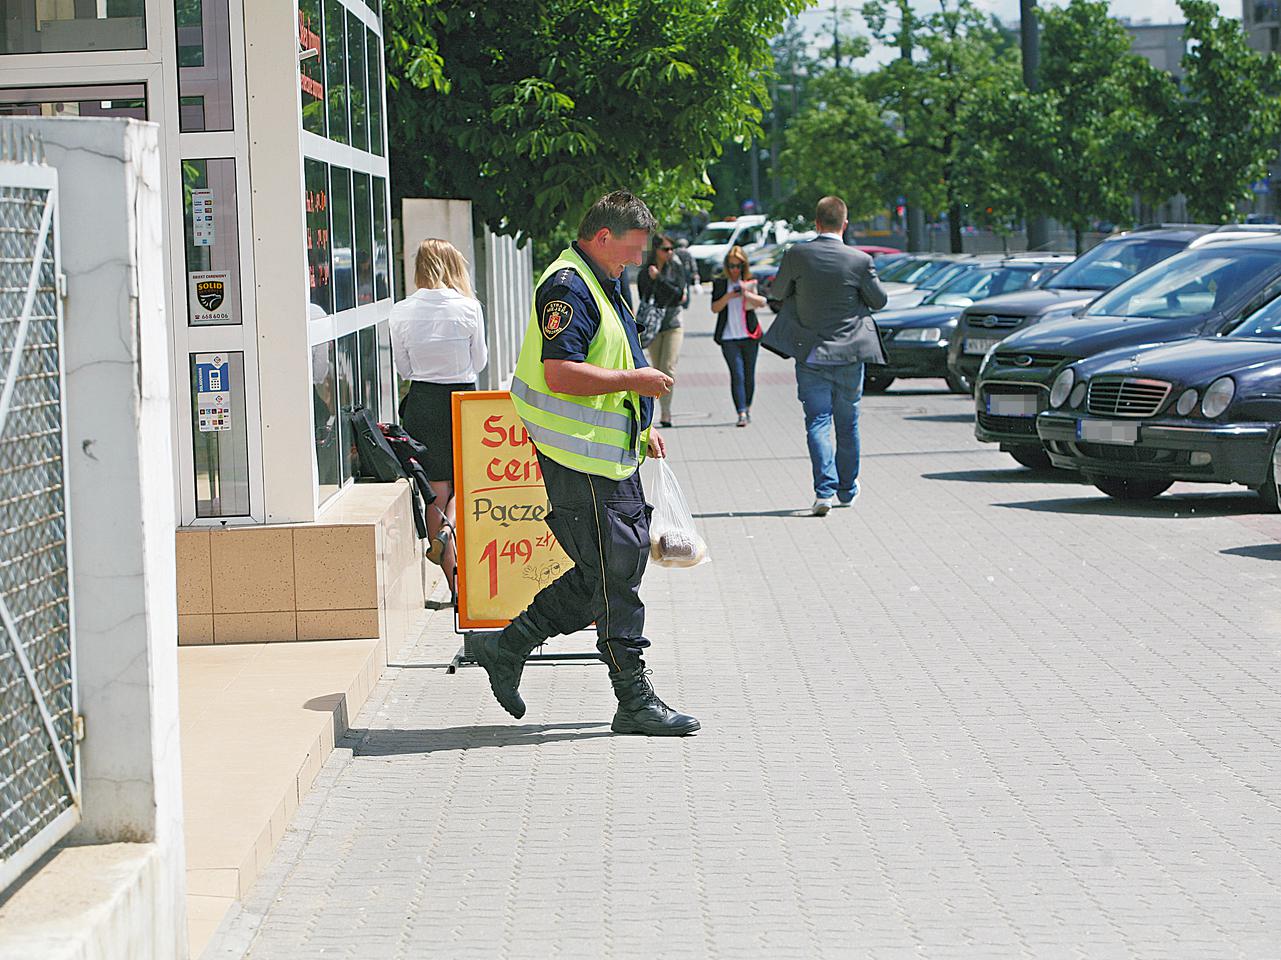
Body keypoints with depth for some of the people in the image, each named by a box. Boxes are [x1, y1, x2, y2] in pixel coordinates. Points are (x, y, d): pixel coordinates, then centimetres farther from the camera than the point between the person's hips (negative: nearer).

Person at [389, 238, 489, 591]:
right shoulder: (469, 307, -9)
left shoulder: (402, 311, -6)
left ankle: (454, 584, 11)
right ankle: (449, 525, -16)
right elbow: (479, 362, 1)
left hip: (422, 400, 1)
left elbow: (403, 368, 3)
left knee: (436, 487, 9)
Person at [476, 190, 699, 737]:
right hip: (582, 462, -10)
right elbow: (560, 375, -25)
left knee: (616, 567, 12)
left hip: (611, 456, 10)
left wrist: (641, 427, 20)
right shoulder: (568, 288, -16)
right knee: (614, 575, -5)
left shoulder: (601, 286, 19)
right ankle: (635, 702, 2)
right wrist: (633, 381, -17)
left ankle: (508, 648, 20)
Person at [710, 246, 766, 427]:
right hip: (728, 337, -1)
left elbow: (762, 302, -9)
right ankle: (741, 413, -13)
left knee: (749, 374, 7)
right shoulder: (720, 283, 6)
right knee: (737, 375, -10)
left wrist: (747, 294, -25)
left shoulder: (751, 282, 5)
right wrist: (728, 296, -16)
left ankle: (748, 407, 28)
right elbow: (714, 308, -1)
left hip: (750, 335, 1)